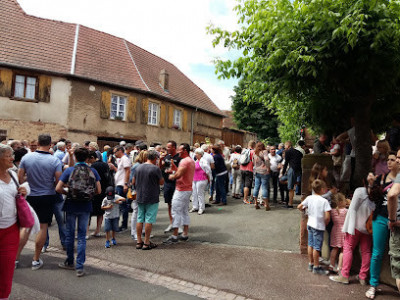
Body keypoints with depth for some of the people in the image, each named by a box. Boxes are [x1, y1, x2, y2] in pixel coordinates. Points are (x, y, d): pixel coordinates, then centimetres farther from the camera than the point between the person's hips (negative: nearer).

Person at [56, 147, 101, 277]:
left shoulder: (69, 170, -6)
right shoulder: (93, 171, -3)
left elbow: (58, 188, -11)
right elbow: (98, 190, -4)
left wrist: (68, 193, 6)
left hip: (71, 206, 0)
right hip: (86, 207, 1)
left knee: (70, 234, 16)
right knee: (82, 235, 8)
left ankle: (70, 262, 30)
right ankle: (79, 267, 7)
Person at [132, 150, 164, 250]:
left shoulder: (138, 167, 4)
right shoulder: (155, 169, -14)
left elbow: (133, 182, 11)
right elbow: (161, 182, -5)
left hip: (140, 197, 6)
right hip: (152, 198, -6)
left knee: (140, 219, 12)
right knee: (149, 220, 1)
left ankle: (139, 242, 19)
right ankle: (146, 243, 6)